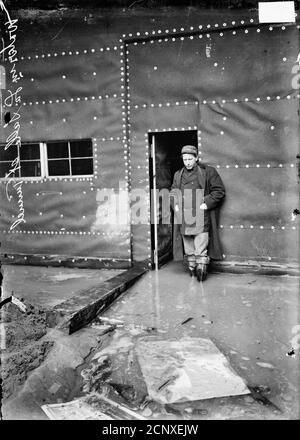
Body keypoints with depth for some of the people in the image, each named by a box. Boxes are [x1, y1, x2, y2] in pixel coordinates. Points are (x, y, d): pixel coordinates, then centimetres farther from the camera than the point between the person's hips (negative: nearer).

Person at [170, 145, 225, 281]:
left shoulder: (208, 172, 1)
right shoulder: (178, 175, 15)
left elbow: (219, 191, -1)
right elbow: (173, 192, 23)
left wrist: (206, 204, -11)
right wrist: (175, 205, 5)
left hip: (201, 215, -4)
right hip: (183, 216, 4)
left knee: (201, 245, -8)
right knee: (188, 244, 9)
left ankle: (201, 268, -2)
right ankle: (191, 268, 20)